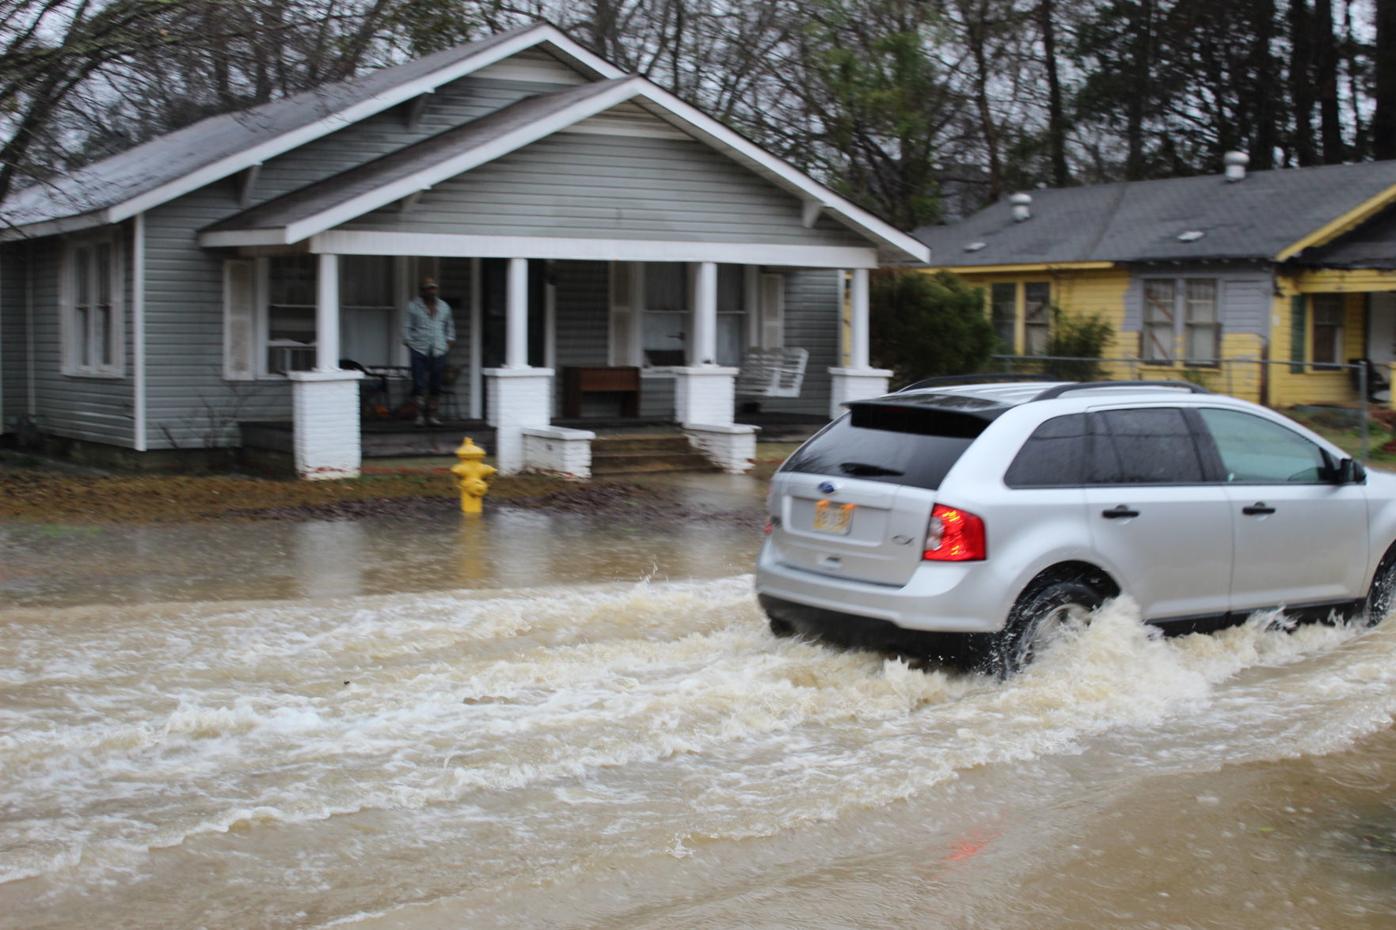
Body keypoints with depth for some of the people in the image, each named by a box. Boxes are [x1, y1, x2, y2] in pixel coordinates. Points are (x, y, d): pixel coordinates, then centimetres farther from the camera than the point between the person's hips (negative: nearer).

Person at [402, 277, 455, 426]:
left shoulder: (444, 306, 14)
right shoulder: (413, 306, 3)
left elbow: (449, 327, 25)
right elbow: (407, 327, 4)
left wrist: (449, 342, 13)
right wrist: (409, 343, -6)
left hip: (439, 351, 3)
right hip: (419, 350, -3)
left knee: (436, 385, 4)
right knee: (419, 384, -10)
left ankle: (432, 415, 12)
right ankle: (420, 415, -7)